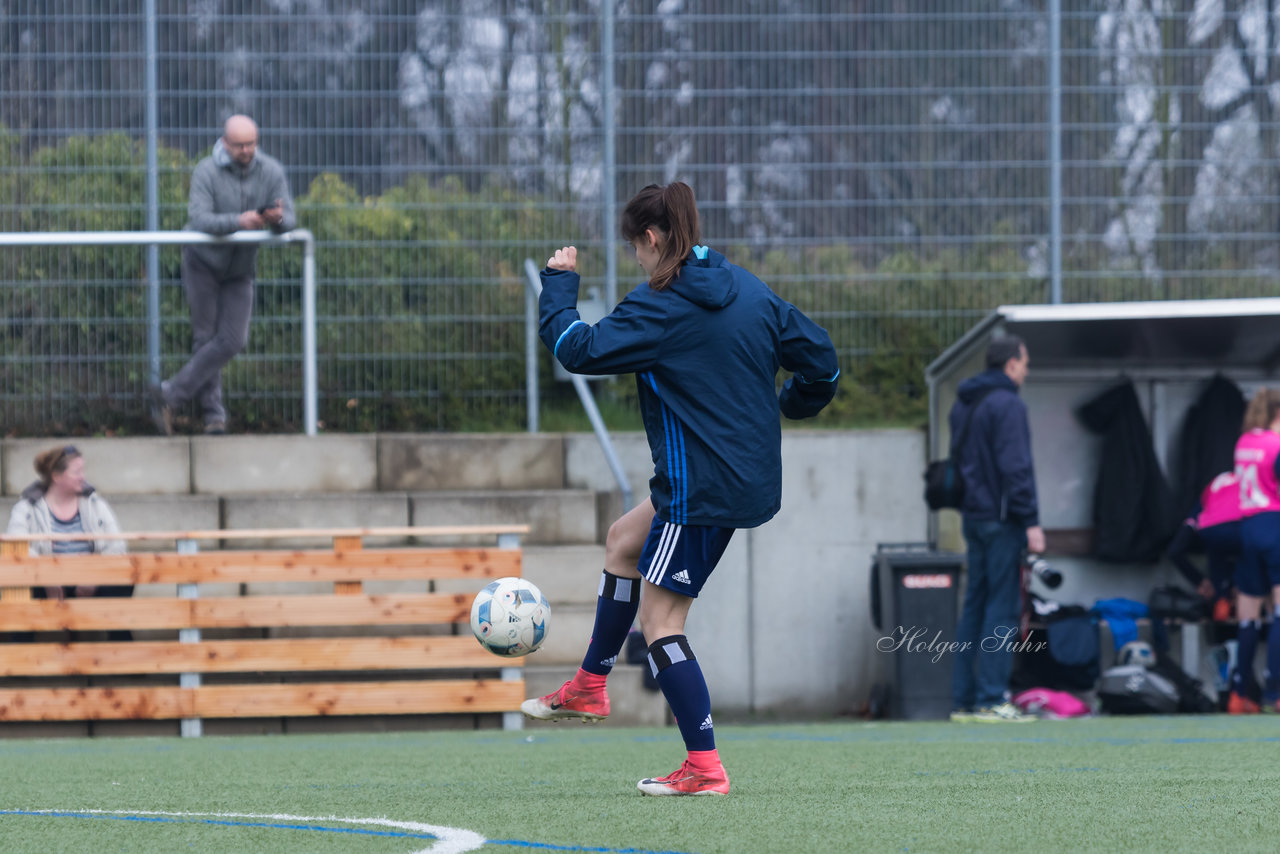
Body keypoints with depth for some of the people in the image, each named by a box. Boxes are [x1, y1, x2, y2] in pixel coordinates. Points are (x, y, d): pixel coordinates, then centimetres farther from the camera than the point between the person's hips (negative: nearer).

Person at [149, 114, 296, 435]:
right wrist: (238, 221, -46)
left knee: (233, 339, -8)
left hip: (240, 269, 3)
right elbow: (199, 218, -31)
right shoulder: (207, 172, -19)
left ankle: (171, 394, -1)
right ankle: (213, 413, 8)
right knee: (206, 337, -2)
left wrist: (278, 218, -38)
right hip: (203, 262, -3)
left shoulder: (271, 172, -9)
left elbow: (290, 219, -12)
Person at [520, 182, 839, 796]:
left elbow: (580, 349, -20)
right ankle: (589, 688, 34)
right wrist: (789, 405, 28)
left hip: (701, 486, -9)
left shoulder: (660, 307, -16)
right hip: (754, 476, 9)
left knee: (659, 619, -1)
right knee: (624, 540, 27)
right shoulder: (749, 291, 7)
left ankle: (704, 766, -4)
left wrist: (558, 284, -5)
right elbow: (819, 359, 9)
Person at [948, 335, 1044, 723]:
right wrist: (1031, 522, -17)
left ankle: (963, 699, 10)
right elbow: (1016, 468, -17)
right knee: (1002, 607, -7)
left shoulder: (963, 405, 16)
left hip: (973, 516, 9)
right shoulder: (1007, 404, -12)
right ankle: (991, 699, -11)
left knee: (975, 605, 11)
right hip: (1001, 517, -9)